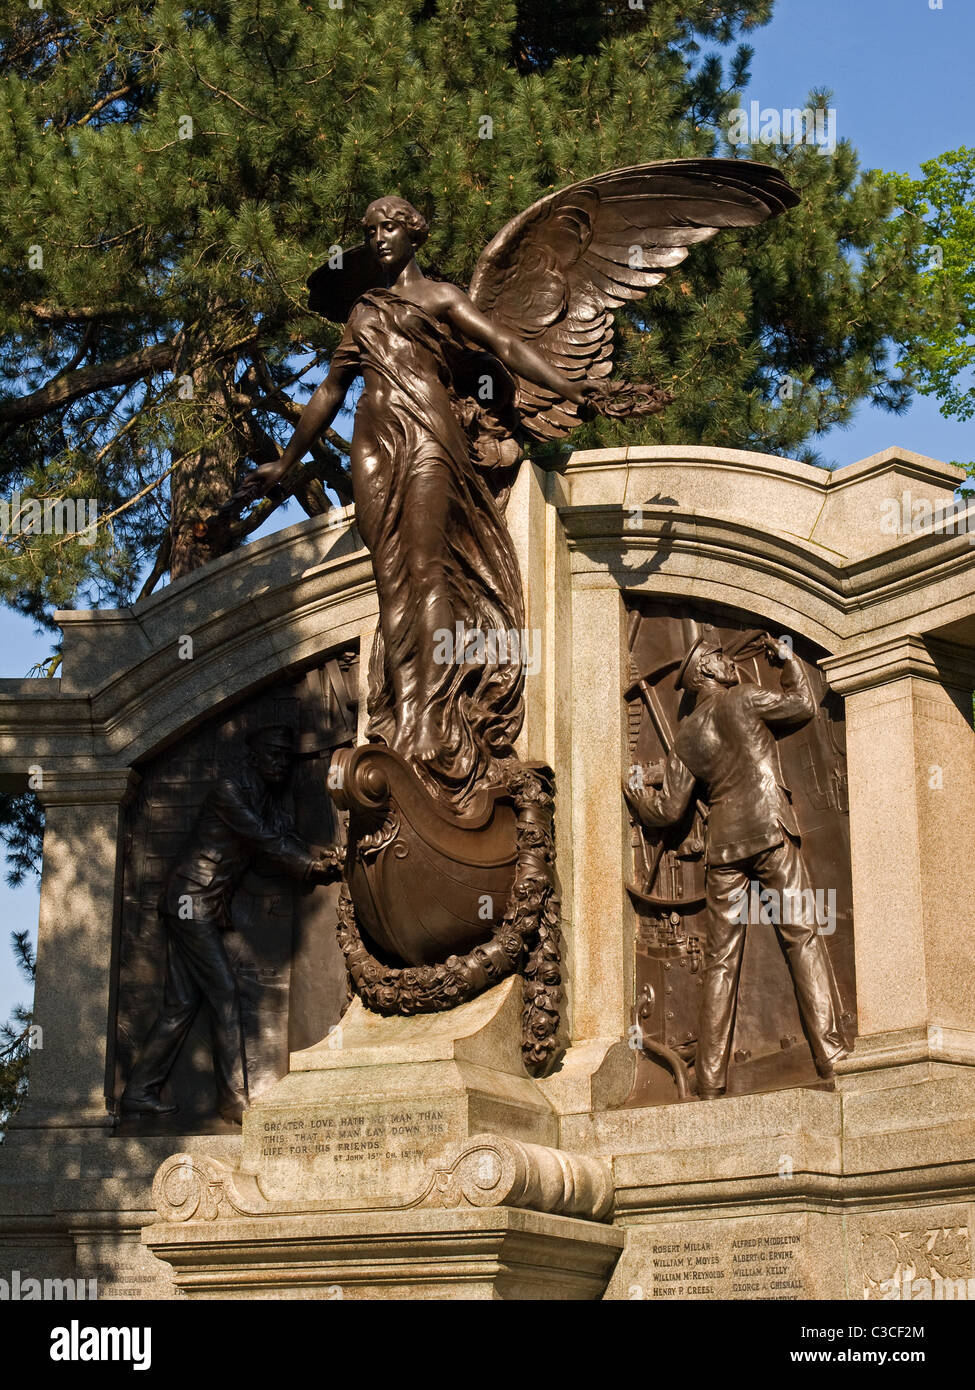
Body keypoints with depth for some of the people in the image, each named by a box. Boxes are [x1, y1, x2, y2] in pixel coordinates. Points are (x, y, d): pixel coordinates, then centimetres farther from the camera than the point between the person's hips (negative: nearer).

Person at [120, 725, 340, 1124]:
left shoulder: (269, 801, 15)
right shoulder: (230, 791, -12)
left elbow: (284, 845, 5)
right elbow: (265, 841, -19)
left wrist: (319, 858, -13)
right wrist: (315, 865, -18)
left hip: (209, 907, 9)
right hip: (191, 899, -9)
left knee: (182, 1002, 7)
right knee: (224, 994, -10)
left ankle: (139, 1093, 9)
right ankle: (233, 1100, -9)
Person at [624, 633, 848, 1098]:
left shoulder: (686, 735, 12)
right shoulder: (742, 700, 2)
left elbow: (669, 809, 11)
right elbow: (803, 705, 12)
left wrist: (632, 791, 30)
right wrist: (788, 659, 26)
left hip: (724, 847, 4)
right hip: (770, 832, -4)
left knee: (720, 959, 4)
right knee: (802, 936, -4)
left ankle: (710, 1075, 2)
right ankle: (830, 1051, -12)